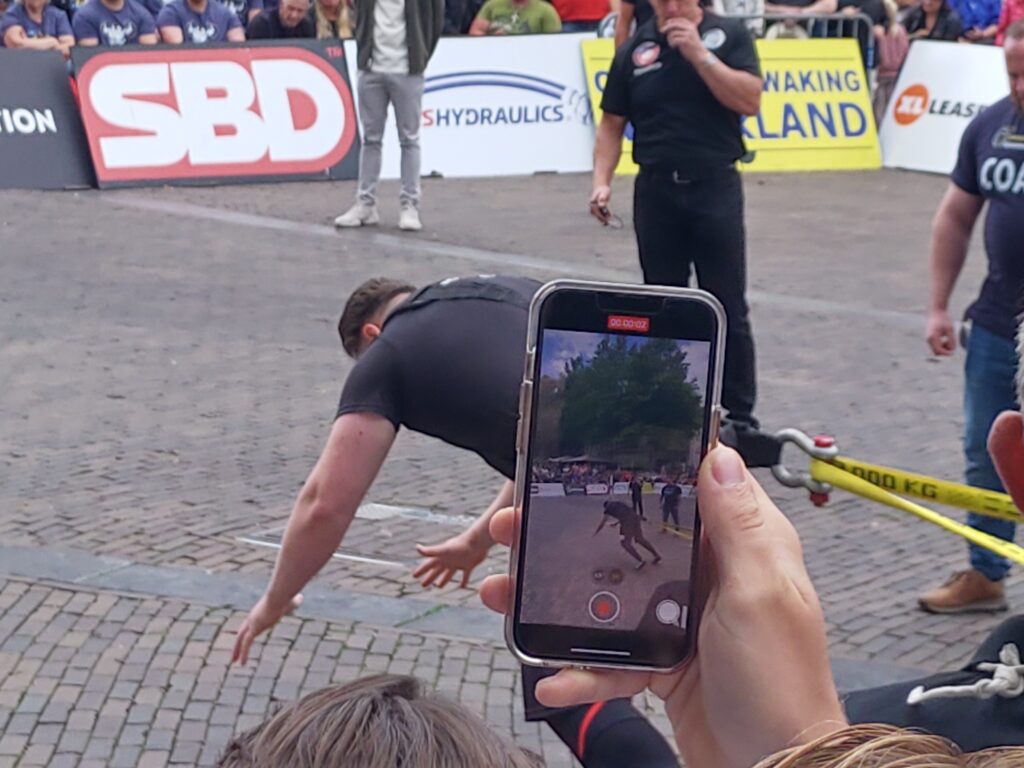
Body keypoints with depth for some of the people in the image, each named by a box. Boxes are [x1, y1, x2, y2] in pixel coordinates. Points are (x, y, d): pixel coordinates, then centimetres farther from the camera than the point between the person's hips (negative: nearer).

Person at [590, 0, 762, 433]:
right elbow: (612, 124, 10)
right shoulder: (634, 51, 7)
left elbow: (749, 101, -10)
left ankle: (739, 415, 7)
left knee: (728, 311, 0)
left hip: (715, 187, -2)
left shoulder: (729, 36, 2)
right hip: (656, 190, 2)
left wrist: (699, 53, -15)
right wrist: (602, 181, -3)